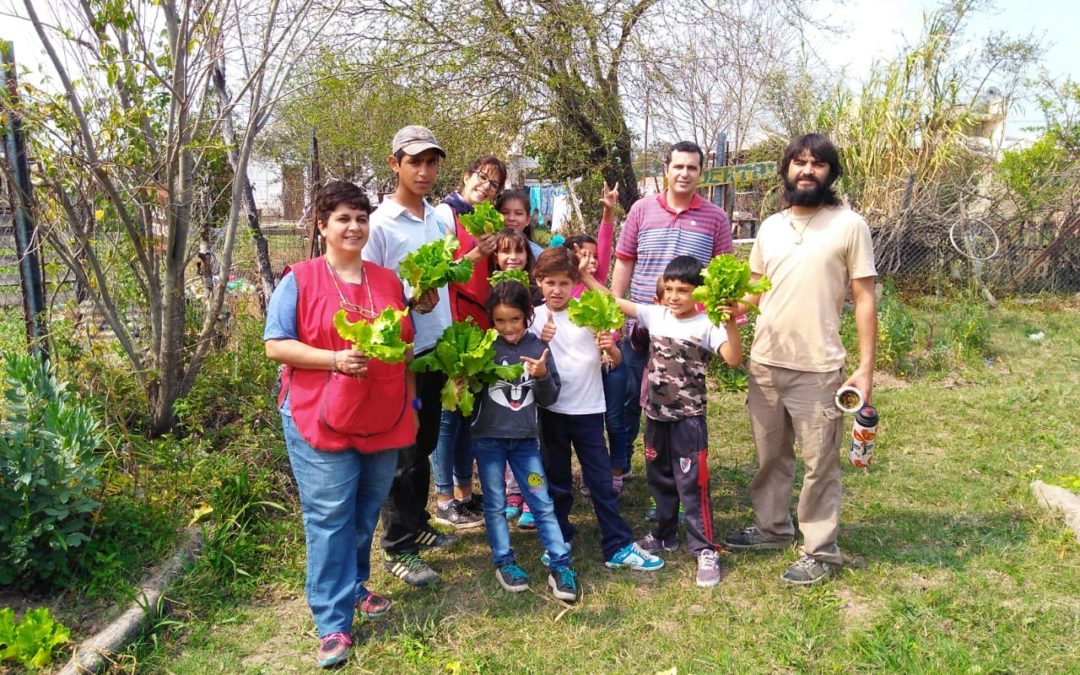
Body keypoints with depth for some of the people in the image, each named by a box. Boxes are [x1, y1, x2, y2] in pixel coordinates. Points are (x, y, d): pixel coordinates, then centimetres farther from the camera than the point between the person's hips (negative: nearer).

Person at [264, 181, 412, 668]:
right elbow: (276, 345, -7)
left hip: (382, 422, 4)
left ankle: (353, 587, 36)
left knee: (365, 516, 15)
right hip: (321, 422, -4)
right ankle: (334, 624, 7)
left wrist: (409, 407, 13)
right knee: (328, 520, -2)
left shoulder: (388, 281, 11)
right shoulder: (300, 280, -3)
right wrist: (335, 360, -20)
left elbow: (406, 350, 16)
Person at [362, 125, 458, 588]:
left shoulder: (439, 220, 9)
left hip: (437, 347, 7)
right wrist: (409, 301, -24)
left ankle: (417, 524, 34)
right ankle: (397, 547, 14)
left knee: (425, 445, 18)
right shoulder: (380, 224, -12)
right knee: (401, 451, 1)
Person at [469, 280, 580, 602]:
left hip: (525, 438, 1)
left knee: (543, 503, 4)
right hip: (488, 437, -1)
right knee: (495, 503, 9)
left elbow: (549, 399, 1)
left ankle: (560, 566, 11)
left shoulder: (538, 348, -1)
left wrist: (543, 376, -17)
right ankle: (504, 562, 24)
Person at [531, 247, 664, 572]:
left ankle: (619, 546, 11)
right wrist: (541, 341, -24)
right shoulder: (535, 317, -1)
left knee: (602, 481, 4)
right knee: (557, 480, 14)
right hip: (552, 409, 1)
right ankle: (559, 540, 30)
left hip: (588, 408, 0)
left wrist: (610, 347, -23)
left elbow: (617, 360, -1)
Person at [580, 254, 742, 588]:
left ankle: (705, 551, 8)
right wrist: (585, 275, -4)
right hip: (656, 415, 6)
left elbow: (733, 359, -25)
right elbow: (614, 301, 3)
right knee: (659, 479, 19)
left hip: (689, 418, -6)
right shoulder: (655, 315, 1)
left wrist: (730, 325, -40)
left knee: (692, 483, -3)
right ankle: (665, 535, 37)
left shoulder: (707, 325, -13)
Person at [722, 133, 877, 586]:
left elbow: (864, 300, -5)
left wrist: (866, 368, -9)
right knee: (770, 454, 18)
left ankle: (820, 551, 19)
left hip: (818, 367, -5)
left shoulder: (849, 225, -5)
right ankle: (772, 527, 36)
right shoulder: (770, 227, 9)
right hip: (764, 362, 5)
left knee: (819, 461, 5)